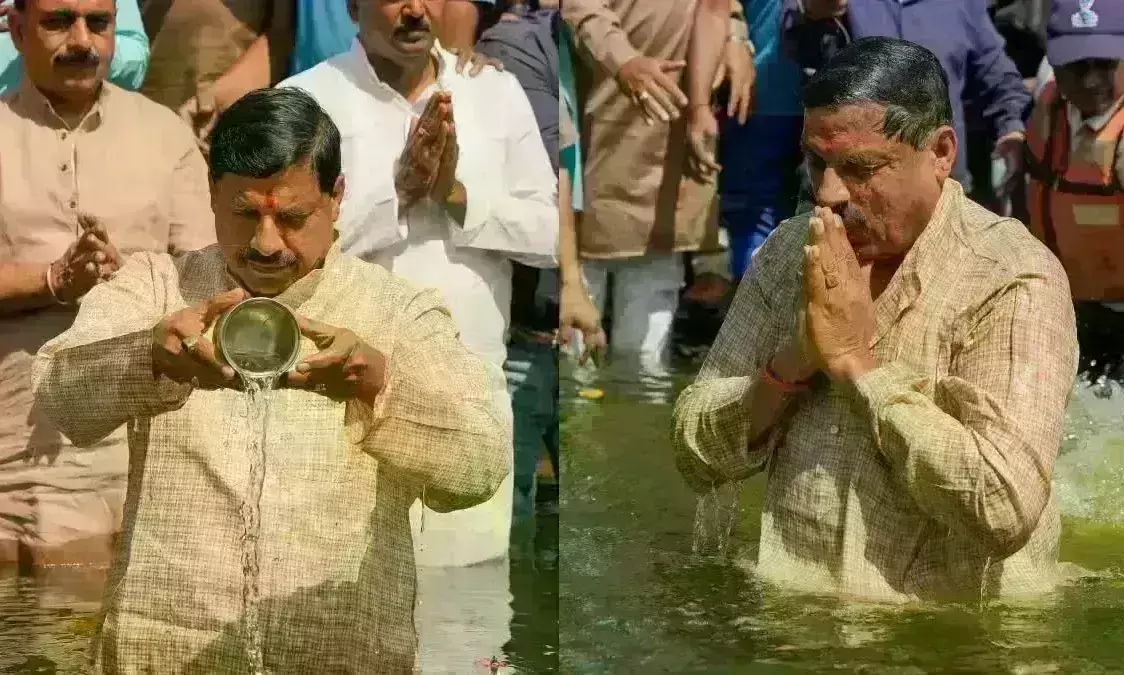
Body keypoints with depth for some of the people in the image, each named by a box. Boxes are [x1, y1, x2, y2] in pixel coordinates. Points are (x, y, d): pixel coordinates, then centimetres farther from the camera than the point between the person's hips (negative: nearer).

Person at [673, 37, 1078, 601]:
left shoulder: (1011, 280, -10)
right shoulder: (791, 253, 6)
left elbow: (1006, 508, -21)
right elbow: (697, 459, 7)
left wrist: (855, 360, -16)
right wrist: (790, 364, -10)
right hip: (793, 614, 5)